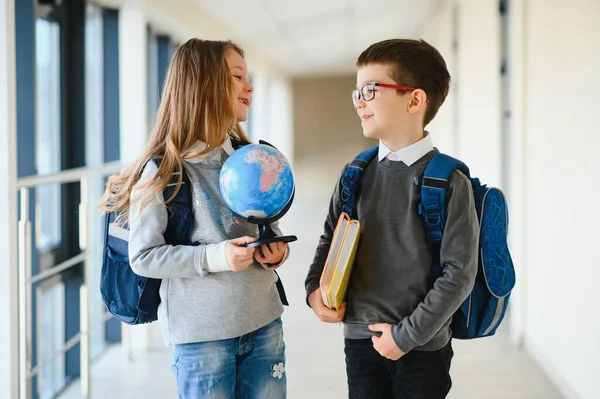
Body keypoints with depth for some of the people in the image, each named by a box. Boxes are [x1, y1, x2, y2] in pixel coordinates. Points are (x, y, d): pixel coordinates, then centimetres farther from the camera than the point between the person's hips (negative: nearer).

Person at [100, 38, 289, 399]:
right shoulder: (163, 171, -11)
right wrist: (214, 257, -23)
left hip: (264, 324, 6)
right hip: (202, 335, -5)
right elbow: (143, 257, -12)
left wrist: (278, 251, -5)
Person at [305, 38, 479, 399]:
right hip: (360, 339, 4)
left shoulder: (448, 182, -12)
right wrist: (314, 287, 0)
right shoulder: (355, 174, 3)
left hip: (422, 346, -4)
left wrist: (407, 335, -13)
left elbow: (459, 272, -12)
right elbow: (331, 237, 17)